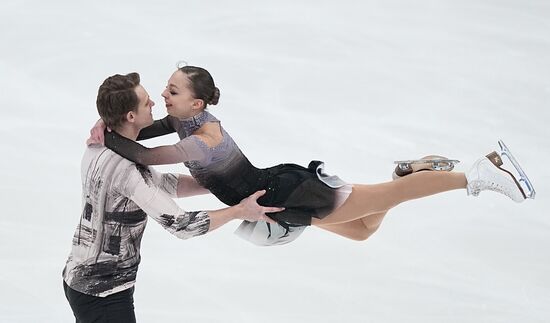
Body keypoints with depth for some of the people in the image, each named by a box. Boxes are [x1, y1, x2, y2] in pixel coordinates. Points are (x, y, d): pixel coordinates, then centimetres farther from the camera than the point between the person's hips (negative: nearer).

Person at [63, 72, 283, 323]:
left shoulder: (100, 148, 2)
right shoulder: (123, 168, -27)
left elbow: (163, 184, 14)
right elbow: (180, 225, -23)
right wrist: (239, 211, -12)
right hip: (104, 294, -10)